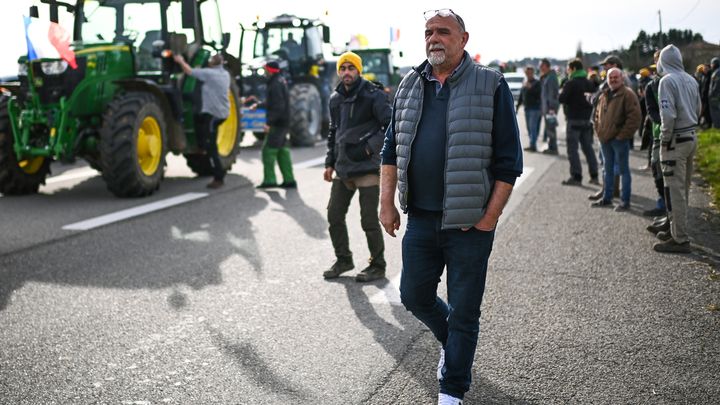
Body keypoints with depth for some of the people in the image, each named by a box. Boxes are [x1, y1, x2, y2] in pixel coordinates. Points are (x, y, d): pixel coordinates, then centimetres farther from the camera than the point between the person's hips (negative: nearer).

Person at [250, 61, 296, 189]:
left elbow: (278, 107, -25)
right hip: (283, 123, 10)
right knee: (282, 151, 13)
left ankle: (269, 180, -6)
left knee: (269, 150, -6)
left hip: (278, 124, -10)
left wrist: (269, 122, -27)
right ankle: (289, 180, 15)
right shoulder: (281, 82, 15)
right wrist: (258, 105, 31)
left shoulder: (275, 85, -17)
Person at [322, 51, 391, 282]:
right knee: (334, 215, 9)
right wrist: (330, 163, 18)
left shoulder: (373, 95, -8)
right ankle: (343, 260, 26)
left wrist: (368, 147, -17)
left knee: (369, 220, -2)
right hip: (343, 169, 7)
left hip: (367, 168, -7)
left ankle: (377, 266, 14)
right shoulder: (336, 99, 13)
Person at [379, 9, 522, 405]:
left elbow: (509, 159, -6)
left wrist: (490, 216, -11)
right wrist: (387, 203, 7)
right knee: (414, 296, 14)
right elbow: (391, 148, 14)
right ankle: (451, 342, 43)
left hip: (469, 223, -4)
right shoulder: (410, 85, 9)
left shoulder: (490, 85, -4)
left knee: (463, 312, 5)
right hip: (420, 219, 5)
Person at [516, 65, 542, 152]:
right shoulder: (524, 83, 16)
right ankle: (532, 145, 14)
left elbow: (538, 94, -18)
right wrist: (517, 106, 17)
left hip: (534, 108, -7)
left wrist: (530, 87, -24)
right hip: (527, 108, 7)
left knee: (533, 127, -12)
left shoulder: (537, 83, -5)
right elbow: (521, 96, 21)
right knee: (529, 128, 9)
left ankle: (533, 145, -14)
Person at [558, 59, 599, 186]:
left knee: (572, 148, -3)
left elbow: (561, 99, -16)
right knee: (588, 147, 13)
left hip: (574, 119, -7)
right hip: (587, 119, 7)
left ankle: (576, 176, -7)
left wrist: (561, 93, 3)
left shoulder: (571, 83, -12)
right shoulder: (590, 83, 11)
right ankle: (594, 176, 13)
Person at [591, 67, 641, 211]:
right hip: (605, 139, 8)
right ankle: (607, 198, 27)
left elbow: (634, 117, -18)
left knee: (623, 170, 0)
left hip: (620, 139, -8)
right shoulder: (604, 96, 14)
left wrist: (623, 135, -18)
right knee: (608, 170, 17)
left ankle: (625, 201, 6)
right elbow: (598, 114, 26)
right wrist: (599, 131, 13)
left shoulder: (627, 94, -10)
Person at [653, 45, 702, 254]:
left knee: (675, 190, -4)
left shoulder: (667, 81, -13)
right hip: (692, 137, 8)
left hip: (676, 140, -8)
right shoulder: (691, 80, 10)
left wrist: (665, 140, -11)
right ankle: (677, 230, 26)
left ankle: (680, 239, -3)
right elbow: (698, 109, 16)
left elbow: (668, 114, -20)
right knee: (683, 188, 16)